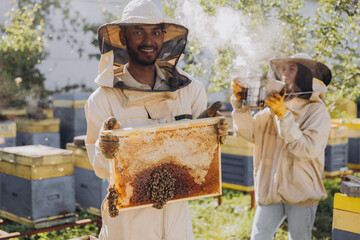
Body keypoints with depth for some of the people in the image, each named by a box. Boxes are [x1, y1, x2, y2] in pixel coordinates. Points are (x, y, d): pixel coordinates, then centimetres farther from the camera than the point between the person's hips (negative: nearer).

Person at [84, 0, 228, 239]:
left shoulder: (190, 89, -2)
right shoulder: (102, 100, -9)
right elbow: (102, 170, -5)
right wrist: (104, 150, -25)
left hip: (177, 214, 3)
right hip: (128, 219, -2)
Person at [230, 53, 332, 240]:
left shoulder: (317, 110, -5)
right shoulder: (274, 105, 9)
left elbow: (308, 149, -17)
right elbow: (249, 132, 1)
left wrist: (283, 115, -22)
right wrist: (240, 103, -12)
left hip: (301, 191, -3)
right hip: (270, 189, 4)